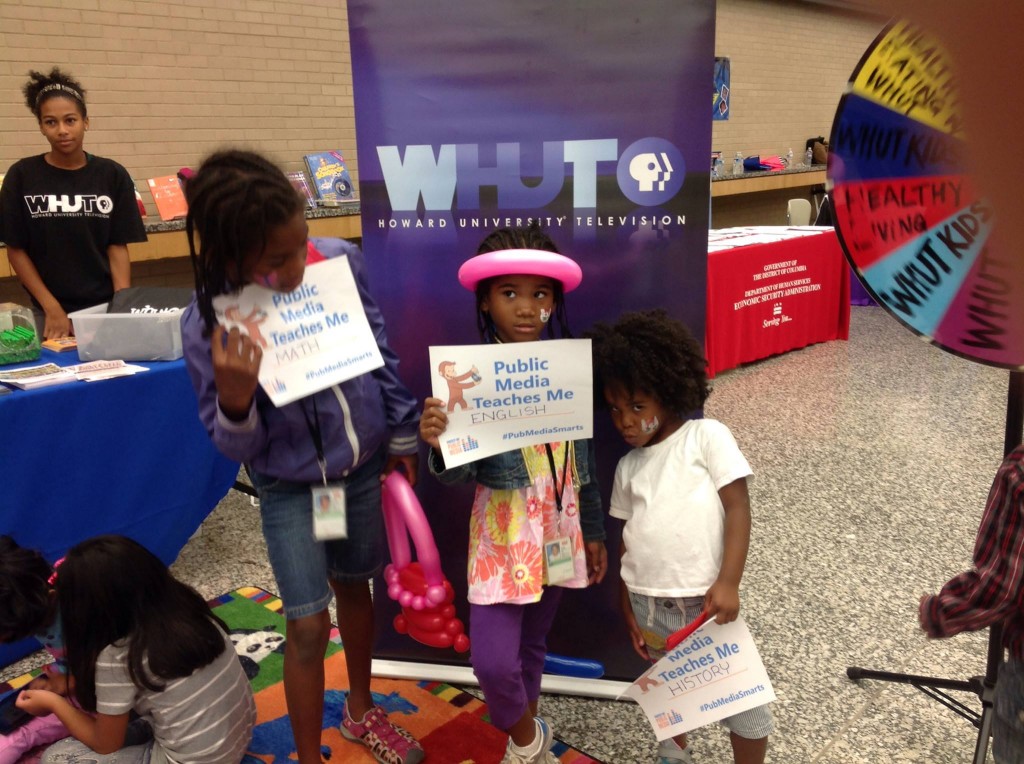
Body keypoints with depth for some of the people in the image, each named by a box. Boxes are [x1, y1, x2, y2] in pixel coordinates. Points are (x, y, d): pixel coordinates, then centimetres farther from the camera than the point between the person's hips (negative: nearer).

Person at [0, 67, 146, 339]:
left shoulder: (112, 175, 0)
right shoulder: (22, 176, -2)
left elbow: (118, 247, 0)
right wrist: (52, 307, -9)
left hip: (105, 307, 1)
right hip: (48, 312, -1)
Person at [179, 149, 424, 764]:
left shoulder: (340, 261, -18)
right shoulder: (209, 325, -24)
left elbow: (381, 350, -1)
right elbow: (240, 447, -16)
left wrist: (401, 433, 8)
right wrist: (234, 400, -38)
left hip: (363, 466, 3)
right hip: (290, 487, -3)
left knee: (354, 587, 21)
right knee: (308, 623, 2)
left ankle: (362, 710, 47)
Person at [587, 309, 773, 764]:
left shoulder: (707, 437, -7)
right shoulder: (628, 466, 7)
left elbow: (738, 508, -11)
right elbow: (628, 538, 10)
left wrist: (728, 582, -18)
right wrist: (627, 607, 11)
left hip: (704, 598, -4)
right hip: (648, 603, 5)